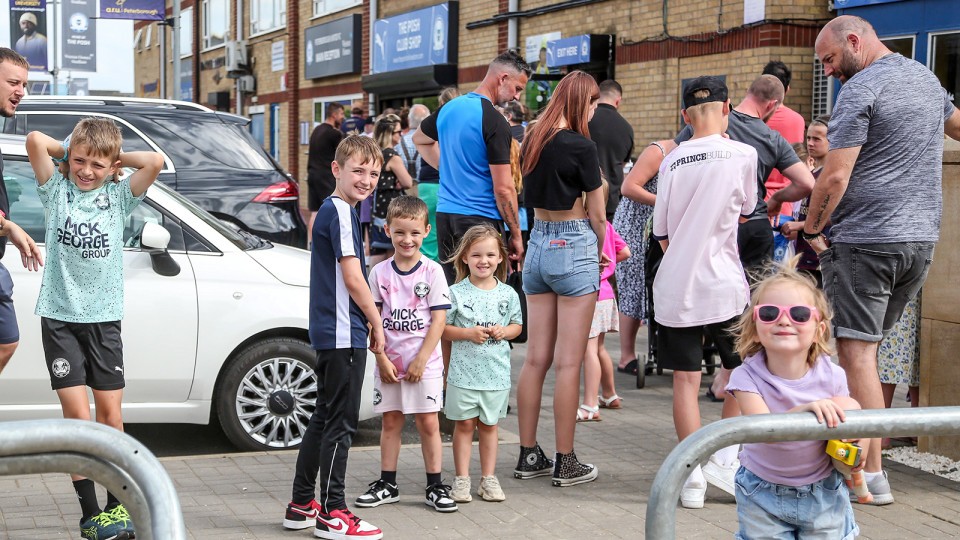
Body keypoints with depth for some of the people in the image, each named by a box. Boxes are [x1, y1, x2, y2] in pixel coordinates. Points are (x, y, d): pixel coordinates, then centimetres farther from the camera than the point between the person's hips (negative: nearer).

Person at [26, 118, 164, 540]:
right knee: (78, 414, -6)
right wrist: (70, 151, 6)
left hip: (104, 318, 1)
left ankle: (116, 505, 14)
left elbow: (155, 162, -11)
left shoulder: (119, 196, 5)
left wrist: (115, 159, 1)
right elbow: (35, 140, -9)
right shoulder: (57, 190, 4)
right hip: (60, 316, -1)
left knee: (110, 413, 3)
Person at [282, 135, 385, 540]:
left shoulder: (329, 210, 16)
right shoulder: (341, 212, -14)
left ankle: (301, 505, 24)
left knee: (324, 419, 16)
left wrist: (368, 322, 18)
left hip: (330, 334, 10)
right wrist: (377, 323, -7)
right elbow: (353, 278, -18)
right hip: (344, 333, -10)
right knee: (341, 423, -4)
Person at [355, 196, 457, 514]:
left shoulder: (432, 271, -5)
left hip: (424, 363, -2)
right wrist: (382, 359, -7)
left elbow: (439, 320, -7)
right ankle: (387, 484, 19)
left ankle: (435, 486, 11)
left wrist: (420, 360, -12)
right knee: (390, 422, 10)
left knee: (428, 422, 2)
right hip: (389, 362, 3)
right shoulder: (380, 273, 2)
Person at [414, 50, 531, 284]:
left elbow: (419, 139, 31)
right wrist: (516, 235, -7)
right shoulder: (494, 121, -13)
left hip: (445, 213, 8)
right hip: (481, 219, -7)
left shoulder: (449, 108, 10)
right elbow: (503, 188, -15)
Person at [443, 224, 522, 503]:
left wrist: (504, 331, -7)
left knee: (489, 425, 11)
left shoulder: (508, 294, 4)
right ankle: (462, 479, 12)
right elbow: (442, 328, -3)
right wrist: (468, 333, -16)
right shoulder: (456, 293, -4)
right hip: (464, 371, -2)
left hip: (496, 373, 2)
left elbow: (517, 325, 13)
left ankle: (488, 478, 20)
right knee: (465, 424, 4)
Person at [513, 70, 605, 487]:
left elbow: (531, 197, 11)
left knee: (536, 357, 10)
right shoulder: (581, 146, -11)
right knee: (569, 362, -2)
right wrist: (600, 251, 12)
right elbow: (597, 214, -7)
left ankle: (528, 455, 16)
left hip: (538, 244, 7)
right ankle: (565, 464, 4)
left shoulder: (532, 142, 8)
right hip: (574, 246, -7)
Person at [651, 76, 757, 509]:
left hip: (675, 286, 2)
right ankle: (724, 456, 7)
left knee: (685, 379, 4)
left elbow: (662, 233, 10)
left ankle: (694, 475, 5)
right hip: (725, 286, -2)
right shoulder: (742, 154, -4)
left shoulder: (672, 161, 5)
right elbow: (746, 210, 12)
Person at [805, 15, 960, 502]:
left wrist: (812, 228, -3)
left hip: (866, 240, -8)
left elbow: (835, 176, -16)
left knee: (857, 352, -5)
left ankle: (872, 474, -4)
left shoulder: (861, 87, -10)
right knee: (867, 345, 15)